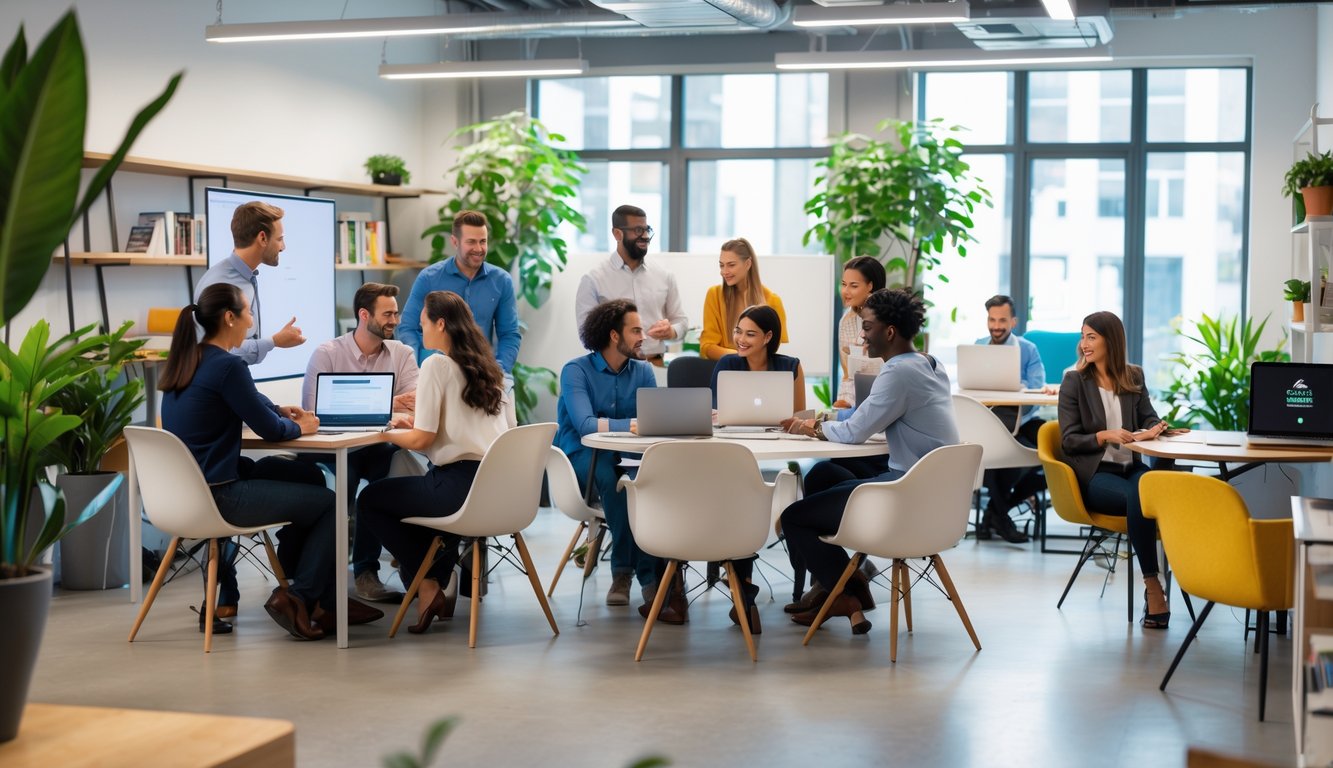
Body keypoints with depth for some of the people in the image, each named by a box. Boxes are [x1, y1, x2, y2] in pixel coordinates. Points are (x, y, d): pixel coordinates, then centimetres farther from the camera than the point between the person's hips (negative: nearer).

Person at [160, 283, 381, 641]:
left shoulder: (188, 360, 10)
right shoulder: (227, 366, -19)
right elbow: (270, 430, -12)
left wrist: (279, 411, 15)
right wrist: (299, 427, 8)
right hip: (216, 497, -10)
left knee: (307, 477, 25)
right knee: (329, 503, 6)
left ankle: (322, 596, 25)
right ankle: (298, 599, 11)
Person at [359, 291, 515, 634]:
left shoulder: (436, 365, -7)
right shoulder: (488, 367, 14)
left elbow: (421, 439, -12)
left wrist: (385, 432, 9)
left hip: (462, 484, -8)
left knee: (370, 499, 13)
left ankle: (426, 585, 10)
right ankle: (441, 580, 32)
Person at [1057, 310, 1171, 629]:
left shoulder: (1134, 377, 13)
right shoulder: (1074, 381, 3)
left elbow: (1149, 419, 11)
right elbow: (1069, 441, 0)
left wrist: (1153, 430, -14)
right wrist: (1104, 436, -18)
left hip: (1130, 467, 3)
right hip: (1094, 473, -3)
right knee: (1139, 498, -35)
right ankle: (1152, 585, -29)